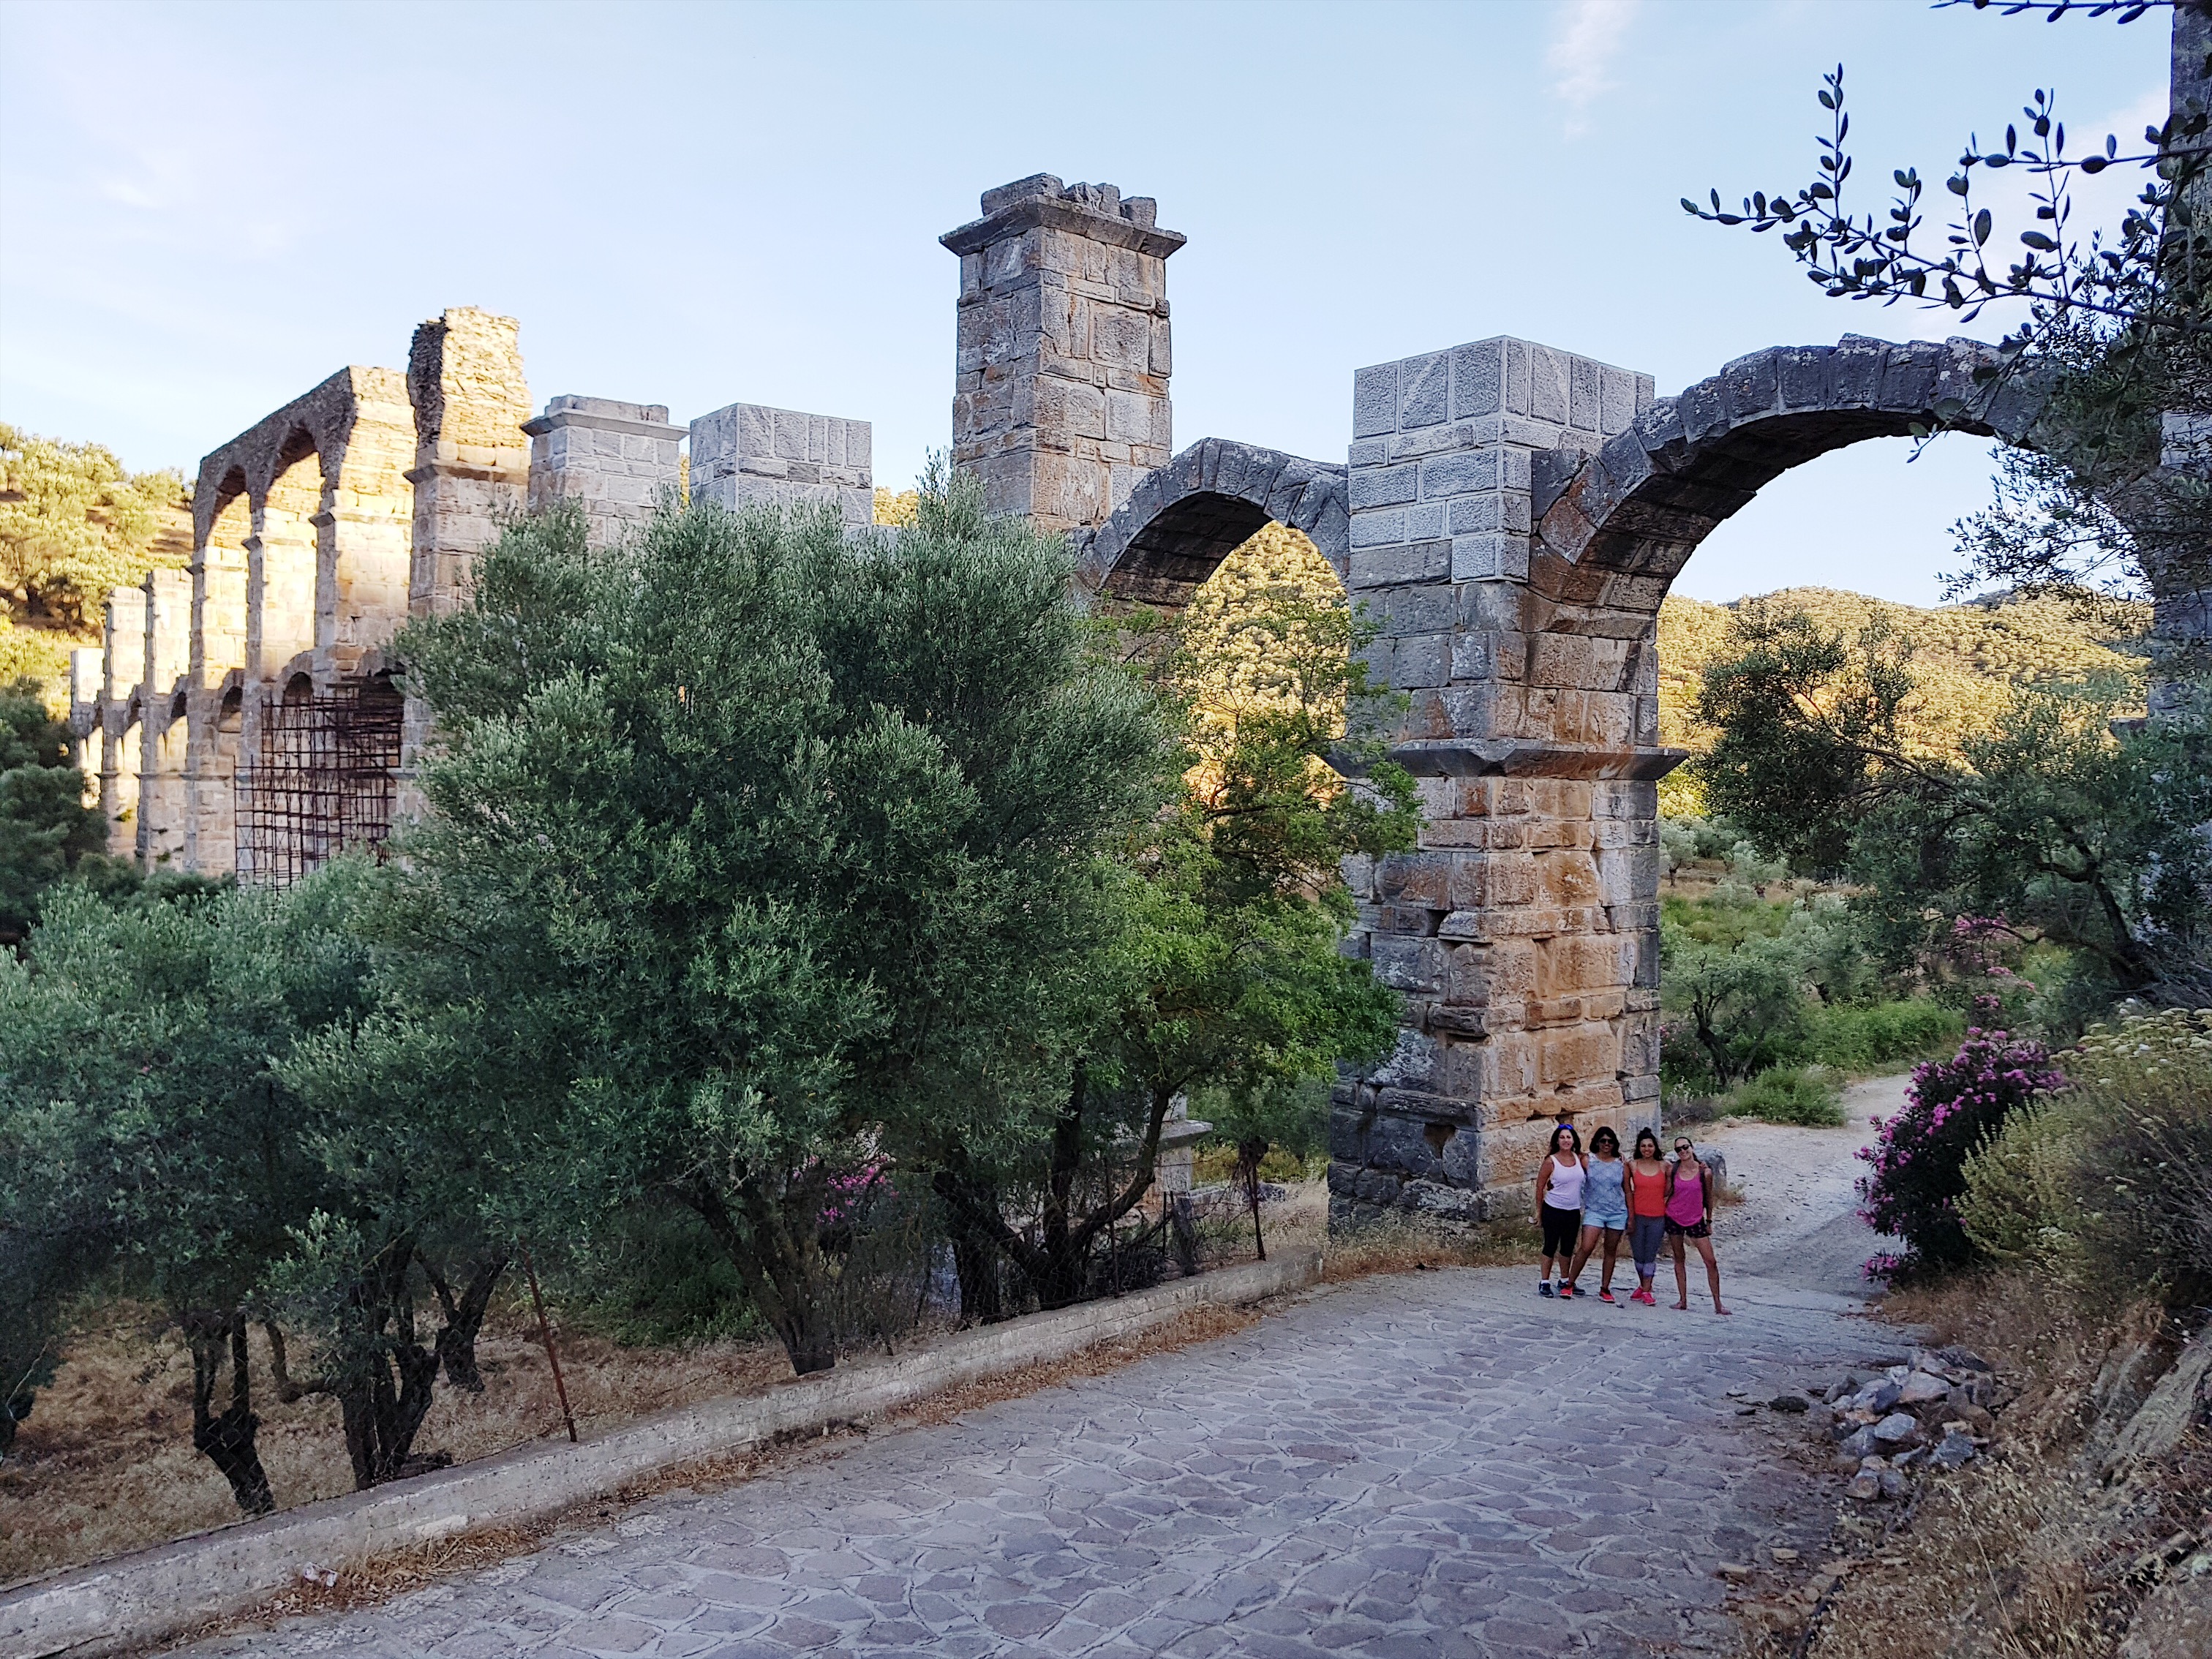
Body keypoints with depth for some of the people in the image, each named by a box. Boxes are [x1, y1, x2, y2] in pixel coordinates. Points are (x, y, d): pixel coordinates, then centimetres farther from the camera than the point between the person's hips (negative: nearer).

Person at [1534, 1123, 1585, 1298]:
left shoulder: (1579, 1158, 1)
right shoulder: (1551, 1161, -9)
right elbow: (1540, 1186, -4)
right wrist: (1539, 1212, -3)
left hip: (1573, 1211, 4)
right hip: (1553, 1210, -4)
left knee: (1568, 1247, 13)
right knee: (1551, 1246, 0)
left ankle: (1564, 1281, 27)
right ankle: (1544, 1283, 7)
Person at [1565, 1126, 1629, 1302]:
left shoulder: (1621, 1165, 6)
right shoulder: (1588, 1161, 1)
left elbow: (1627, 1191, 10)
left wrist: (1631, 1217, 8)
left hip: (1617, 1213, 2)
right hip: (1594, 1211, -2)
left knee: (1611, 1251, 7)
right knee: (1586, 1248, -13)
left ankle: (1605, 1289, 15)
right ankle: (1570, 1283, -3)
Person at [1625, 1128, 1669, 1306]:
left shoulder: (1664, 1166, 1)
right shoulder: (1632, 1165, 0)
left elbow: (1668, 1191, 8)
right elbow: (1629, 1191, 3)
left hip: (1657, 1218, 0)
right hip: (1637, 1216, 0)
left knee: (1650, 1256, 1)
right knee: (1638, 1256, 8)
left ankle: (1646, 1291, 8)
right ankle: (1642, 1286, 26)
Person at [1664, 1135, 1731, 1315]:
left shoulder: (1705, 1172, -6)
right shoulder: (1672, 1171, -4)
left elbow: (1708, 1197, 4)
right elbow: (1666, 1193, 5)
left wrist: (1709, 1221, 10)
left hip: (1696, 1220, -1)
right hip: (1674, 1219, 1)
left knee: (1711, 1262, -4)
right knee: (1679, 1259, 10)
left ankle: (1717, 1303, 3)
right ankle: (1682, 1300, 16)